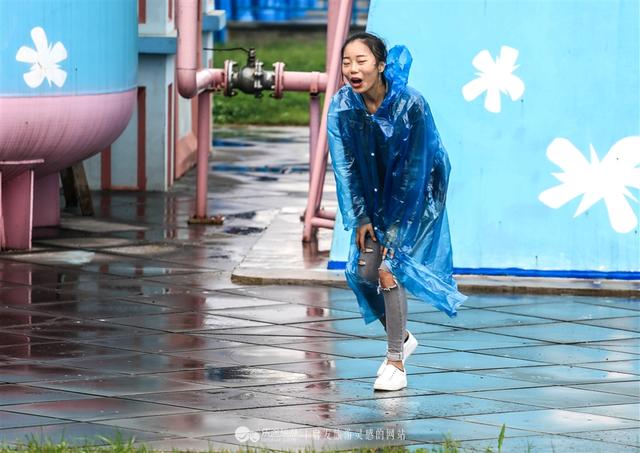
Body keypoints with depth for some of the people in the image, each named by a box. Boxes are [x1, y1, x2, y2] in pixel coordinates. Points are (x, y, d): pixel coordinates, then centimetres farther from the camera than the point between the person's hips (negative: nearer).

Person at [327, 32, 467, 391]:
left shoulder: (411, 105, -28)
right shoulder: (342, 106, -15)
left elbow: (412, 171, -23)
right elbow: (345, 166, -7)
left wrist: (393, 228, -21)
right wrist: (361, 218, -10)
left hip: (418, 193, -5)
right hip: (375, 193, 5)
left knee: (390, 268, -16)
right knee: (365, 272, 0)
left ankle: (396, 362, -6)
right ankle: (402, 338, 26)